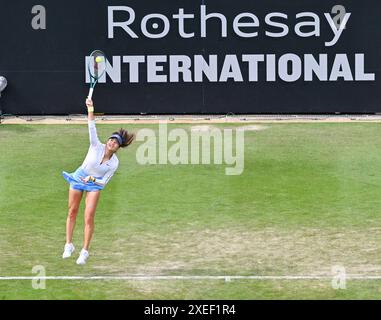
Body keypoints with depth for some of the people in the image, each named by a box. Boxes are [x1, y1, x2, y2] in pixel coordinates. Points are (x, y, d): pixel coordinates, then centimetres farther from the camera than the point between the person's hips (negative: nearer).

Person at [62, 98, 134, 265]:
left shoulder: (114, 163, -16)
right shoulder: (97, 146, -19)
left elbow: (104, 182, -8)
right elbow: (92, 128, -33)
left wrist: (92, 179, -27)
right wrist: (90, 111, -47)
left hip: (95, 183, 0)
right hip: (79, 177, 0)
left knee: (89, 218, -10)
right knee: (72, 212, 7)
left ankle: (85, 251, -1)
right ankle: (69, 245, 20)